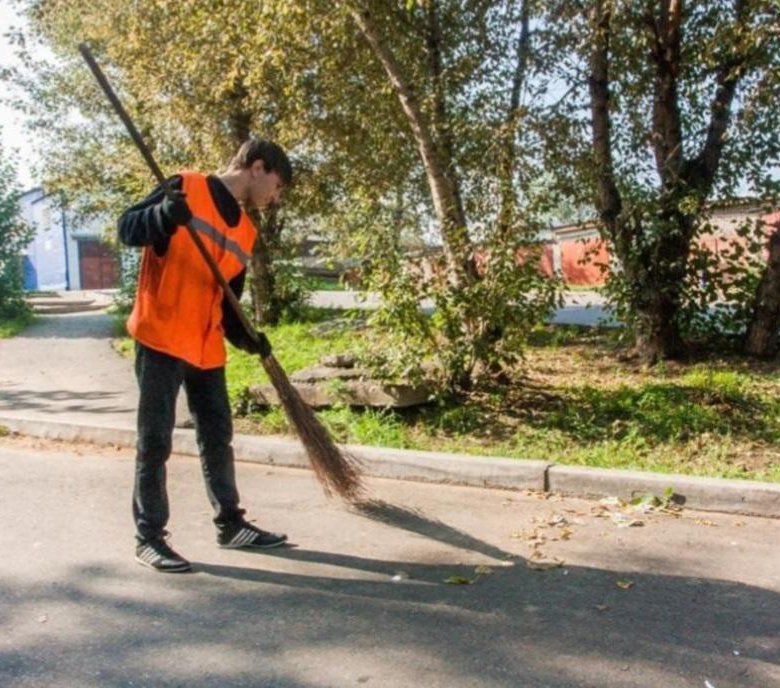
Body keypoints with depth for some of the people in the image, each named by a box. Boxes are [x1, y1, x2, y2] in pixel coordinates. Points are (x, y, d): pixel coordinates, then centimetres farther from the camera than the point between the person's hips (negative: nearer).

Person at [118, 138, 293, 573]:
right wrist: (163, 215, -31)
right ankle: (149, 536, 10)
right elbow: (127, 229, -11)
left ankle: (231, 524, 25)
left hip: (207, 347, 7)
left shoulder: (247, 232, 14)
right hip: (161, 338, -7)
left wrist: (245, 336, 0)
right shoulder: (186, 189, -5)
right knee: (155, 440, -1)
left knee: (218, 437, 13)